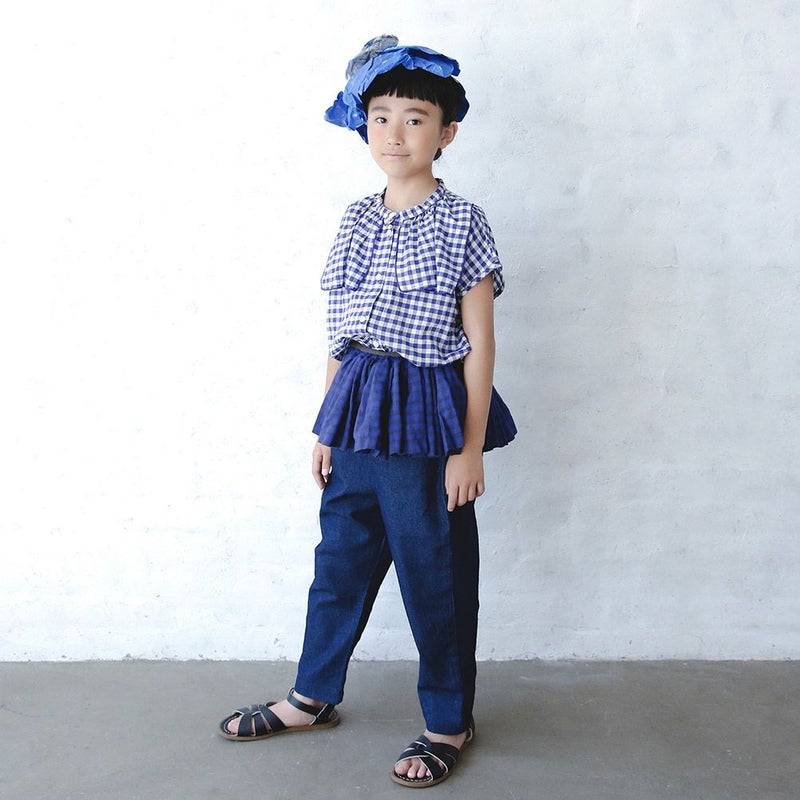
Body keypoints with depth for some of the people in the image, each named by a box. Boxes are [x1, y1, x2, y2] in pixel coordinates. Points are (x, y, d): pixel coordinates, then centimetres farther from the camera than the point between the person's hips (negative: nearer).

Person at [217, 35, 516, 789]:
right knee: (340, 556, 16)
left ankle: (448, 723, 24)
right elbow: (341, 334, 12)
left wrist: (470, 447, -11)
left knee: (435, 570, 5)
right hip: (357, 413, 5)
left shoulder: (461, 224, -6)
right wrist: (327, 428, 11)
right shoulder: (356, 223, 8)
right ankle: (313, 696, 35)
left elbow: (479, 342, -8)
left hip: (427, 416, -5)